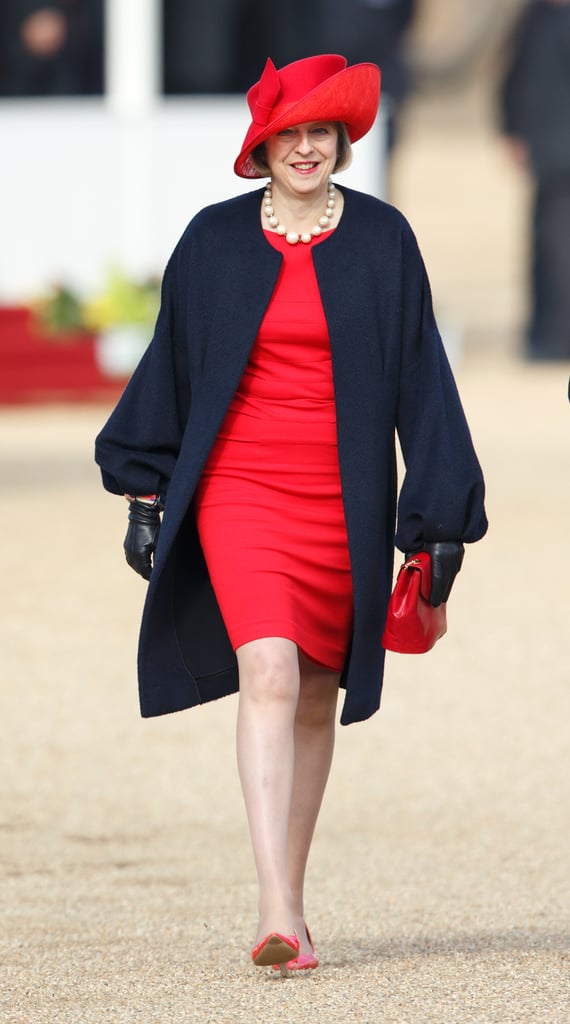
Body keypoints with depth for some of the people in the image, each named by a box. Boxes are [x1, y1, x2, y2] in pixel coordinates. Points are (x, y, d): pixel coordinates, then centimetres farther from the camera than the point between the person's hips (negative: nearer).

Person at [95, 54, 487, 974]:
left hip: (345, 498, 2)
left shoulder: (382, 240, 1)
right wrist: (145, 493, 10)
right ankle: (278, 912, -25)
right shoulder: (215, 241, 2)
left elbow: (421, 378, 3)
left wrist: (440, 514, 0)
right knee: (268, 673, -19)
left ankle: (289, 902, 23)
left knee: (317, 697, 9)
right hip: (239, 486, -1)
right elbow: (170, 368, 10)